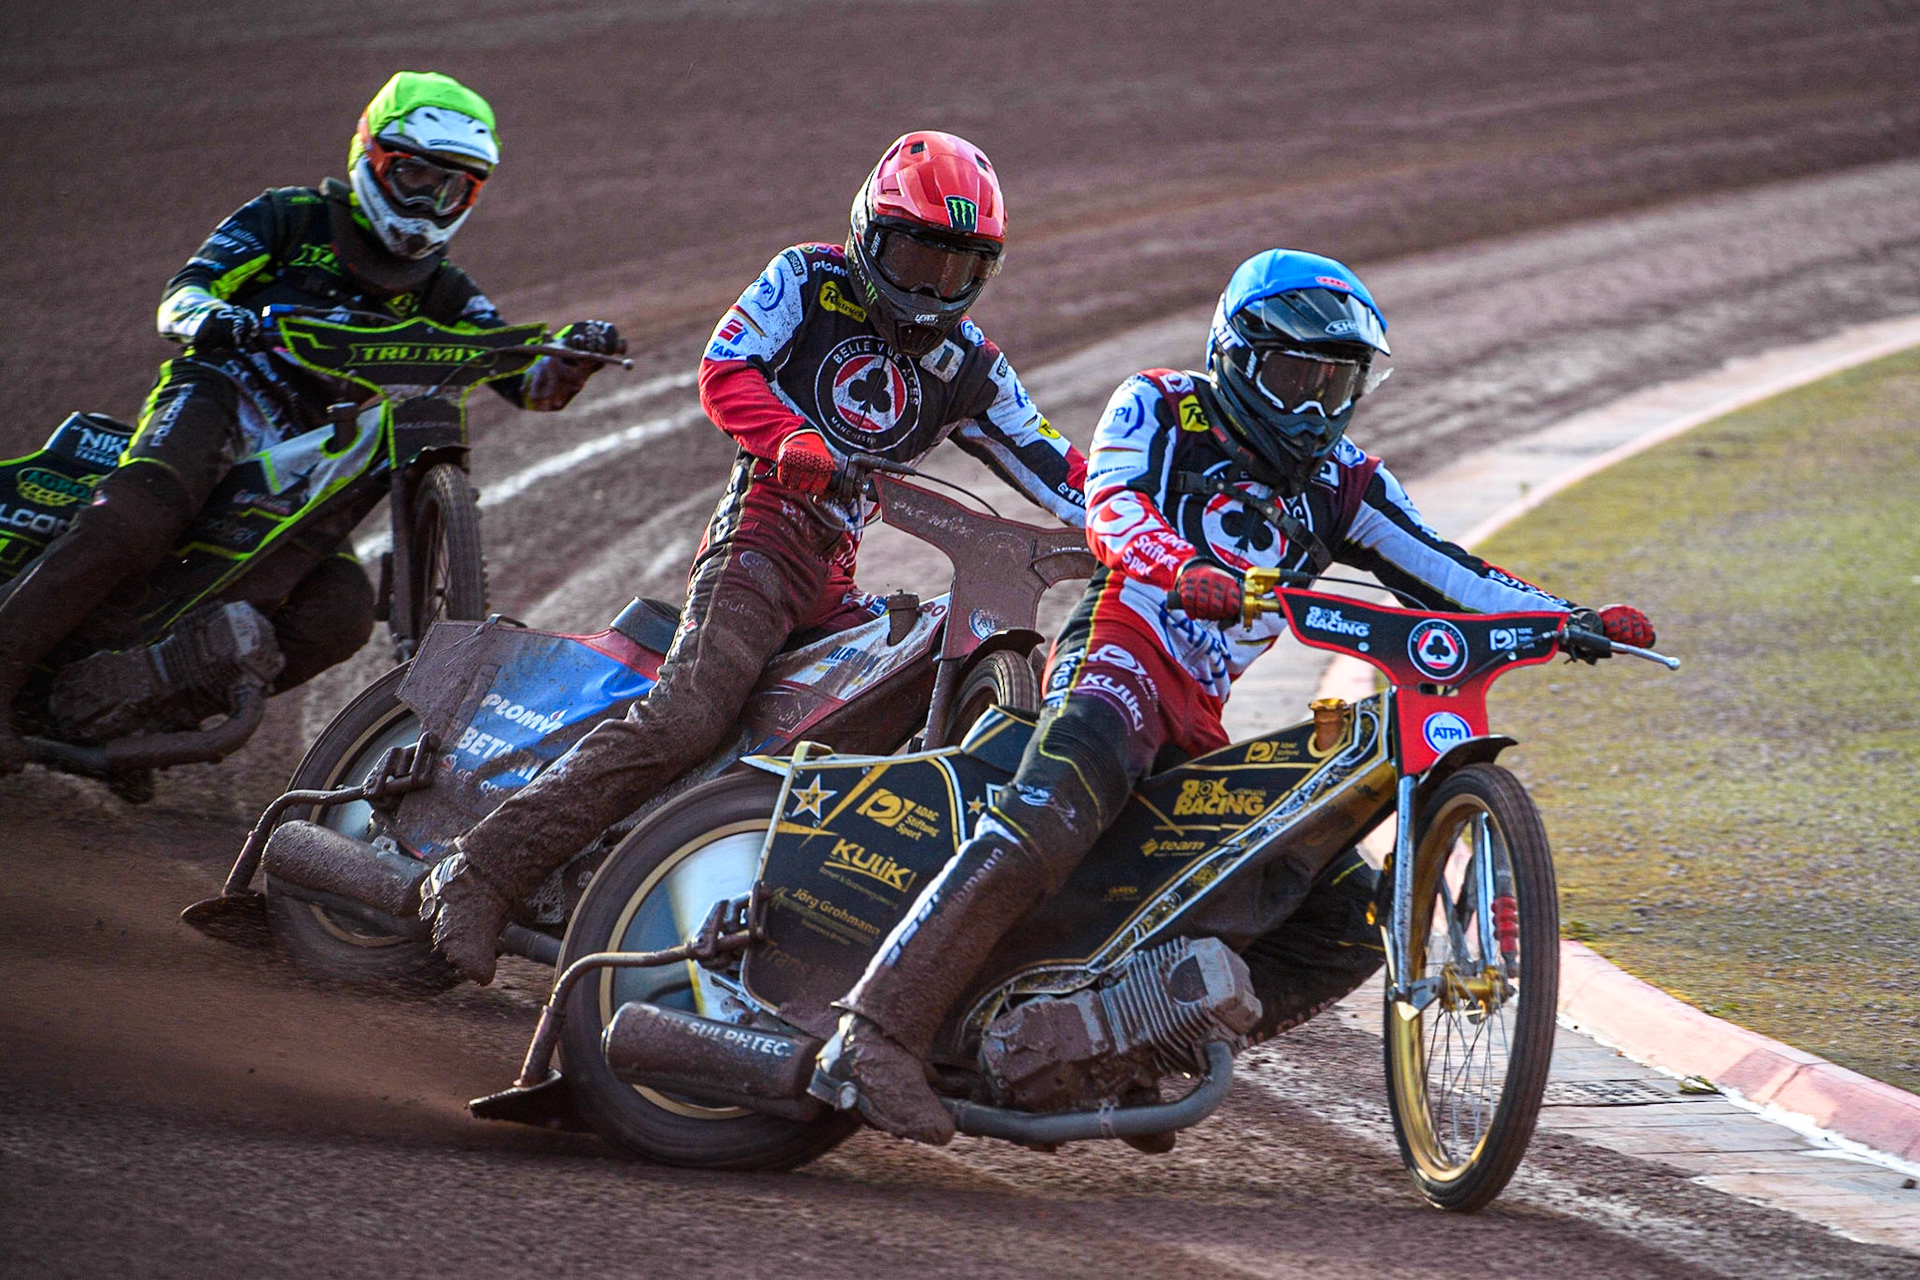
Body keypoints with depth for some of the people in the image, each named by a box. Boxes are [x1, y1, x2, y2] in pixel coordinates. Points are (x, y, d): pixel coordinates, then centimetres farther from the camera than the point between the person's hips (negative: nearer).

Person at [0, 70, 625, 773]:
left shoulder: (443, 294, 21)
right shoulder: (290, 217, 11)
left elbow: (530, 383, 11)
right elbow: (181, 293, 0)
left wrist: (573, 353, -13)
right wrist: (207, 314, -25)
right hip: (223, 393, -4)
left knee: (340, 616, -23)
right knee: (139, 516, -36)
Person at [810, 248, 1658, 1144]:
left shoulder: (1339, 483, 24)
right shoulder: (1160, 409, 8)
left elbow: (1445, 574, 18)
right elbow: (1112, 506, -12)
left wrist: (1580, 622, 4)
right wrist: (1183, 571, -34)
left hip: (1203, 726, 7)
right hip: (1119, 656, -7)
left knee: (1352, 918, -1)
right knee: (1059, 806, -37)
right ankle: (877, 1036, -45)